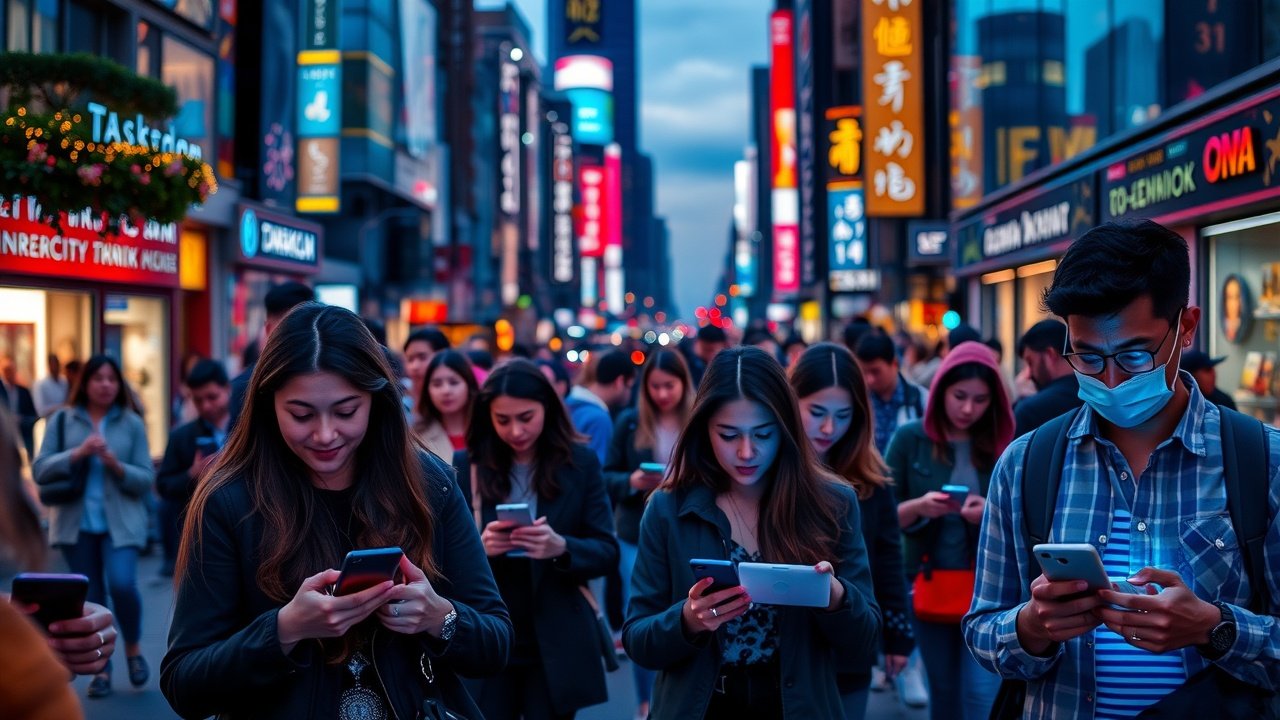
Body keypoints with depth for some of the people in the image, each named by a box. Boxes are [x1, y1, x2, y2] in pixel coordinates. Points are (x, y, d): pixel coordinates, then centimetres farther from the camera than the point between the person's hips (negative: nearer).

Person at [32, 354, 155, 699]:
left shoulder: (132, 423, 1)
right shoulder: (62, 420, 3)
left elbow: (146, 479, -1)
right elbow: (39, 470, -4)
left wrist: (115, 464, -18)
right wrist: (77, 454, -17)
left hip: (121, 521, -1)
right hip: (76, 522, 1)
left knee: (122, 584, -17)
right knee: (90, 596, 6)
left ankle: (133, 648, 10)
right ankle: (101, 668, 20)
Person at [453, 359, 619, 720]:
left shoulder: (581, 463, 0)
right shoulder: (465, 466, 1)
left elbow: (607, 552, -2)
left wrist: (561, 547, -22)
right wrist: (479, 547, -21)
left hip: (556, 646, 0)